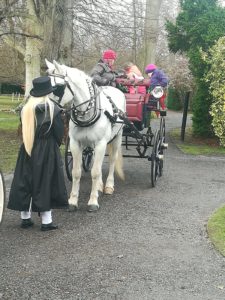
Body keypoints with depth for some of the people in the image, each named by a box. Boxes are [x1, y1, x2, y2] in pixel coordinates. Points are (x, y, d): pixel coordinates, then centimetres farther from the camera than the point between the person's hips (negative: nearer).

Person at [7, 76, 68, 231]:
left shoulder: (26, 109, 0)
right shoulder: (53, 109, -11)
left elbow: (25, 130, 6)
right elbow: (59, 133, -7)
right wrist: (55, 146, 10)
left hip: (27, 150, 4)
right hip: (47, 151, -4)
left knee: (25, 182, 12)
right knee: (46, 183, 3)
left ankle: (25, 218, 20)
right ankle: (46, 221, 7)